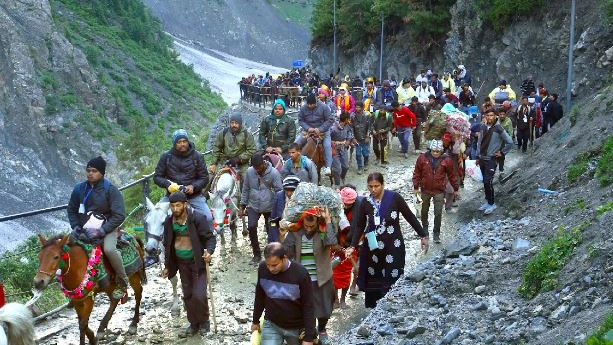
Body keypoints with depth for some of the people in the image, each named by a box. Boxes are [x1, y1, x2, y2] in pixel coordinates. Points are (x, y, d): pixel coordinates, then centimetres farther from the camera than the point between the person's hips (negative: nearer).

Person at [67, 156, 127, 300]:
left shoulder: (110, 190, -9)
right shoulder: (79, 189, 5)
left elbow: (119, 215, -13)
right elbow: (71, 210, 17)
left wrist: (102, 231, -20)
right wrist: (76, 227, -1)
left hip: (107, 228, -5)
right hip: (84, 229, 5)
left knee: (109, 249, -33)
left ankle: (122, 282, -12)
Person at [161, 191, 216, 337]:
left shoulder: (198, 218, -16)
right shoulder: (169, 222, 0)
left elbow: (210, 237, -12)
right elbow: (167, 244, 11)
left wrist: (209, 251, -31)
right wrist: (167, 266, 13)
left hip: (198, 262, -5)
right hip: (182, 263, 5)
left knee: (199, 295, -13)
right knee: (188, 296, 12)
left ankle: (204, 321, 13)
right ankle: (194, 324, 29)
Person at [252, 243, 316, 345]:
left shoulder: (301, 273, -21)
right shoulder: (262, 268, -12)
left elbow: (308, 307, -15)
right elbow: (260, 297, 5)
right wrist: (256, 321, 14)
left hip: (296, 328, -2)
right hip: (271, 325, 2)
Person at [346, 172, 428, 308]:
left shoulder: (394, 198, -10)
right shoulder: (365, 203, -2)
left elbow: (410, 217, -1)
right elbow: (360, 226, 6)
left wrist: (423, 235, 2)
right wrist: (353, 246, -4)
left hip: (393, 247, -2)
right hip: (372, 248, 2)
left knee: (392, 282, -4)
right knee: (372, 282, 6)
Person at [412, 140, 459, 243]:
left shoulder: (446, 160, -10)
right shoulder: (422, 158, -10)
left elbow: (452, 175, 0)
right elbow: (417, 173, -1)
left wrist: (456, 189, 6)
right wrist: (416, 187, 0)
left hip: (439, 191, -2)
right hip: (425, 190, 2)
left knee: (438, 213, -4)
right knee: (424, 211, 19)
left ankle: (436, 234, 10)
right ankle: (424, 228, 43)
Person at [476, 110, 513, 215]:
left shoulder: (498, 129, -13)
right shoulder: (483, 127, 4)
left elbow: (510, 142, -11)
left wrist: (502, 152, -5)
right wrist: (478, 156, 13)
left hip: (491, 160, -6)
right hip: (482, 158, 6)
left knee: (488, 182, -9)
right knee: (485, 182, 13)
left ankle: (491, 204, 3)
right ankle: (487, 201, 24)